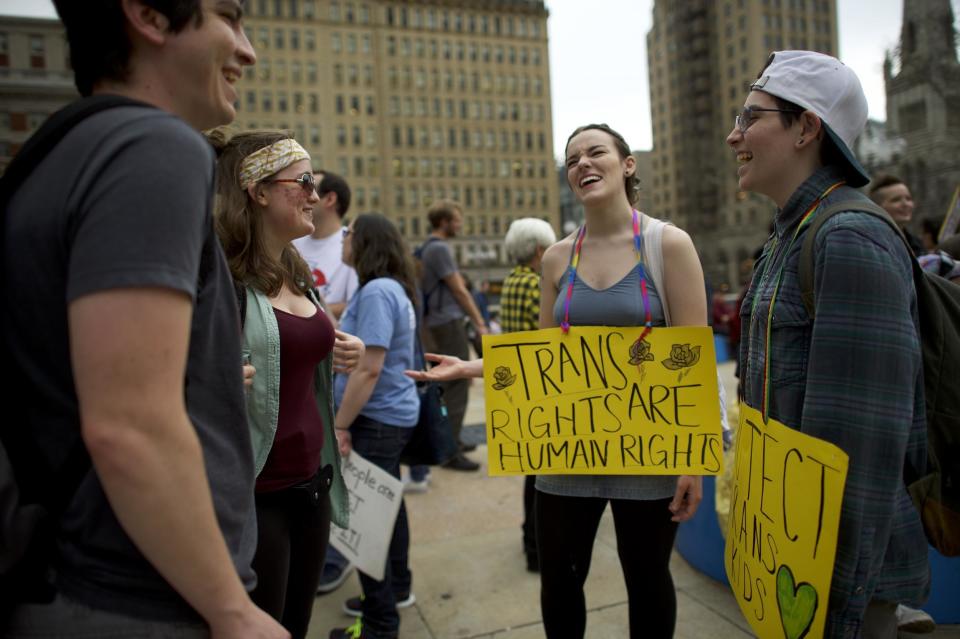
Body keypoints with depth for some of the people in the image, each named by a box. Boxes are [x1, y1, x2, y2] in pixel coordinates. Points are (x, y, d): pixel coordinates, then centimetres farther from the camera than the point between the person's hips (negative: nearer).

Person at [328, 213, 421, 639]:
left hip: (376, 419, -10)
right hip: (391, 415, 10)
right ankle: (397, 589, 38)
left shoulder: (376, 292, -21)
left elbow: (368, 369, -25)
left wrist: (340, 425, -19)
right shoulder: (393, 288, 11)